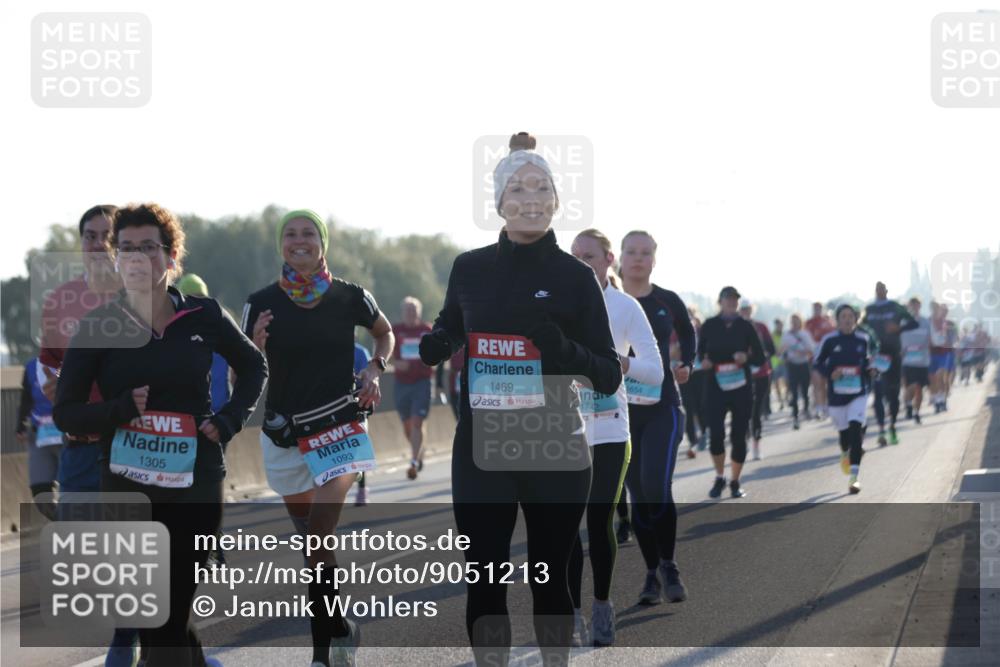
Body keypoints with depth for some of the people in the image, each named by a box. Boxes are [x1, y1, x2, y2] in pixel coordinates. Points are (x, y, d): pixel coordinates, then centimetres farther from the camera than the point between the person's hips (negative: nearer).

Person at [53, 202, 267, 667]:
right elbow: (65, 414, -1)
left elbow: (254, 367, 20)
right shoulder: (98, 326, -1)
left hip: (195, 484, 0)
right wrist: (122, 409, -17)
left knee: (174, 612, -1)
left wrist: (230, 420, 5)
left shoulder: (202, 316, 1)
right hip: (127, 487, 0)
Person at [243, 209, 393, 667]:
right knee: (310, 538, 10)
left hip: (339, 427, -2)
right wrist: (256, 346, -20)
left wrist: (374, 370, 0)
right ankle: (340, 629, 25)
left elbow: (385, 333, 18)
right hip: (284, 434, 2)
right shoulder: (262, 303, -3)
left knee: (320, 534, -19)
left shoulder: (350, 298, -3)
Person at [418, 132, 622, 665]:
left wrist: (566, 351, -23)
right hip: (481, 452, 1)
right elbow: (448, 331, 19)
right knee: (483, 582, 1)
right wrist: (434, 346, -4)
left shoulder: (576, 276, -4)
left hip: (555, 454, -1)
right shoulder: (469, 269, 1)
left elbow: (610, 376, -4)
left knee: (549, 579, 9)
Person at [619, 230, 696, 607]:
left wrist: (686, 365, 9)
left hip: (663, 407, -1)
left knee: (656, 485, -18)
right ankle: (652, 574, 16)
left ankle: (668, 565, -1)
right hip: (621, 408, 1)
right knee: (638, 495, 5)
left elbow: (687, 333, 22)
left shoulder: (668, 302, 3)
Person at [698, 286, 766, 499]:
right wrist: (704, 361, -8)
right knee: (716, 433, -13)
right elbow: (700, 351, 14)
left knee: (739, 435, 1)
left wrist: (747, 358, -18)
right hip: (716, 387, -1)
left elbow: (760, 358, 3)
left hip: (741, 387, 1)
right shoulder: (709, 326, 2)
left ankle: (735, 482, 17)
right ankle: (719, 478, 8)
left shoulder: (745, 326, 2)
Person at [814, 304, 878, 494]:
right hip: (837, 394, 0)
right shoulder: (829, 340, -5)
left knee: (856, 429, -15)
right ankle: (845, 454, 50)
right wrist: (830, 373, -14)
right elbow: (819, 363, 3)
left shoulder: (863, 340, 1)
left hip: (859, 393, 0)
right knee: (844, 431, 12)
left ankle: (854, 477, -15)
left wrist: (872, 371, -5)